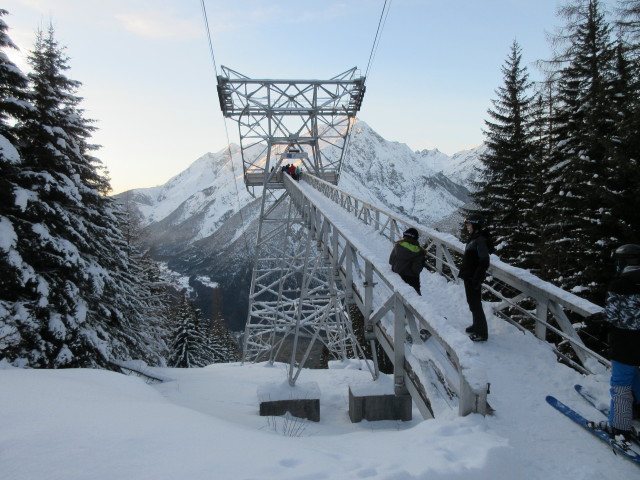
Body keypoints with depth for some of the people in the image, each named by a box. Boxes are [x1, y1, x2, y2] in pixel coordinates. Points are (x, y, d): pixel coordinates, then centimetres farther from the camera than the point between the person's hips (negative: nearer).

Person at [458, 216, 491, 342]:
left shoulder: (480, 240, -20)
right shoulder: (473, 238, 10)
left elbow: (484, 263, -24)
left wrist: (477, 279, -23)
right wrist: (463, 272, 18)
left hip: (474, 278, -9)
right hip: (468, 277, 9)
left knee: (475, 304, -2)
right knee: (472, 302, 20)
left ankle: (482, 333, 8)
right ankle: (476, 326, 35)